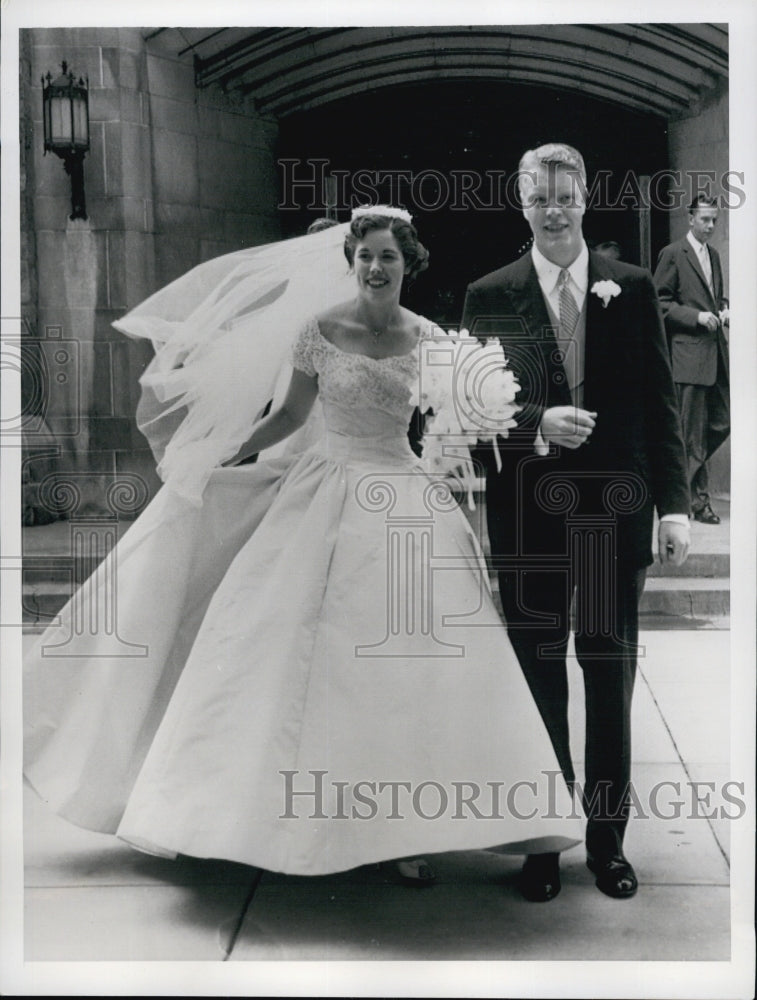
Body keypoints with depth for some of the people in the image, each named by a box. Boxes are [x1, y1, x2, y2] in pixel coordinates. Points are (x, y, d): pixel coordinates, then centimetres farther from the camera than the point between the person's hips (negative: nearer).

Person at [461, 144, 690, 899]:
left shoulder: (632, 289, 3)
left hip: (614, 512, 1)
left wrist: (674, 504, -3)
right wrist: (537, 423, -19)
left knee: (611, 678, 9)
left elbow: (659, 402, 3)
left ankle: (607, 839, 24)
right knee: (538, 680, 10)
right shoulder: (489, 296, 1)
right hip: (529, 517, 0)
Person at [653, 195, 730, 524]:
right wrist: (696, 316, -16)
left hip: (716, 352, 8)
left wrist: (722, 309, 6)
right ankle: (699, 501, 5)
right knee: (694, 431, -3)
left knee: (722, 422, 6)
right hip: (689, 353, -7)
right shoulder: (672, 254, -5)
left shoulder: (713, 255, 17)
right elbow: (660, 303, -8)